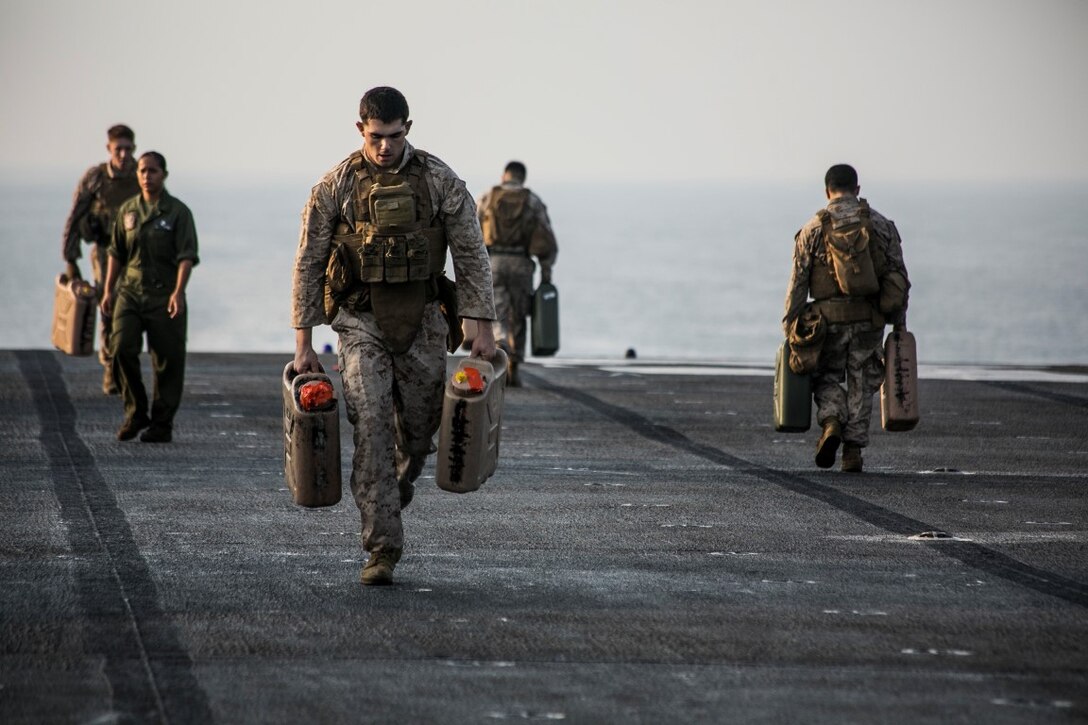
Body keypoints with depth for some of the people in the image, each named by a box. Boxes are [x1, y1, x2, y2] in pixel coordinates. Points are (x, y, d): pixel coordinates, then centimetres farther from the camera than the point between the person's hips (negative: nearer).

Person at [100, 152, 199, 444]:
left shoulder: (178, 212, -2)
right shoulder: (127, 210, 10)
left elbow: (186, 256, -9)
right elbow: (116, 253, 17)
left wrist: (178, 292, -21)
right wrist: (108, 290, 11)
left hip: (164, 296, -3)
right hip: (130, 291, 3)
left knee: (167, 361, 0)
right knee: (121, 348, -13)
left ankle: (162, 423, 10)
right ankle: (135, 412, 2)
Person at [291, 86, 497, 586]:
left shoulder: (440, 182, -2)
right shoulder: (335, 187, -3)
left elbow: (471, 256, 2)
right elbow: (308, 264, 2)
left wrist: (483, 329, -4)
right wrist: (303, 342, -1)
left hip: (422, 321, 2)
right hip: (360, 322, -2)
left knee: (418, 430, 8)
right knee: (372, 427, -13)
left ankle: (387, 507, 38)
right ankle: (382, 549, -13)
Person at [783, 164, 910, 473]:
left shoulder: (813, 229, 0)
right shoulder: (882, 225, 5)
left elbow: (798, 282, -1)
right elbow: (899, 277, 5)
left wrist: (790, 326, 4)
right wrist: (899, 325, 11)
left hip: (829, 319, -1)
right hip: (870, 320, 1)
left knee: (826, 377, 16)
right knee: (861, 384, 11)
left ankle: (831, 423, -11)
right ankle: (853, 451, 8)